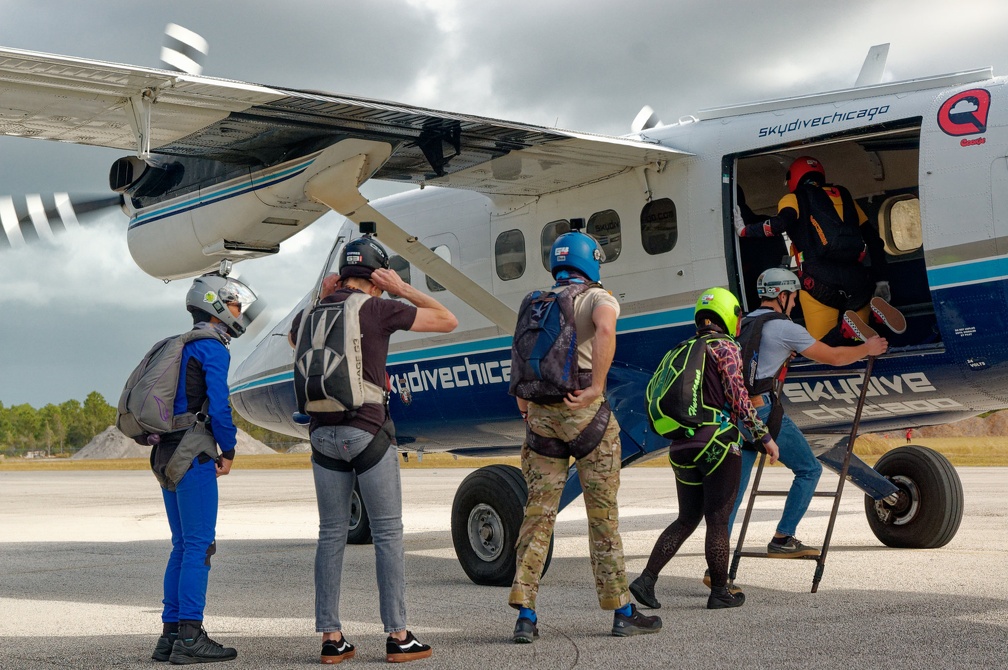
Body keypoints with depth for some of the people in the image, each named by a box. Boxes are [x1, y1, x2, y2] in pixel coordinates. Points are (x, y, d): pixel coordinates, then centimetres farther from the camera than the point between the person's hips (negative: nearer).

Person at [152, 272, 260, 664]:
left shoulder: (180, 348, 20)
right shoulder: (212, 349, -9)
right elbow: (218, 405, -16)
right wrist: (228, 451, -3)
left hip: (166, 454, 9)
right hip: (193, 458, -9)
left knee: (183, 546, 12)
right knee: (199, 546, -7)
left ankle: (170, 634, 13)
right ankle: (189, 637, -7)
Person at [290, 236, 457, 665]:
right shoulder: (380, 310, -6)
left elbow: (293, 339, 34)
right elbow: (448, 321, 2)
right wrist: (402, 288, 7)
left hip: (323, 433, 5)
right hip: (367, 432, -5)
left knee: (331, 535, 9)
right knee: (388, 534, 2)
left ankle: (331, 638, 9)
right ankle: (398, 637, 4)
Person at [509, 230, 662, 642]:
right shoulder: (598, 298, -2)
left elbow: (519, 350, 12)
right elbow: (605, 331, -23)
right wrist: (596, 387, -19)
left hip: (541, 413, 5)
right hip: (584, 412, -5)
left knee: (538, 513, 6)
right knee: (603, 514, 4)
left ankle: (525, 615, 1)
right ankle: (622, 612, 11)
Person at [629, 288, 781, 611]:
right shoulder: (725, 348, -7)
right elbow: (738, 399, -12)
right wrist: (765, 436, -6)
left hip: (682, 446, 7)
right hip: (718, 444, -7)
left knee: (687, 519, 13)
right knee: (717, 521, 2)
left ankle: (646, 579, 4)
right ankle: (720, 593, 9)